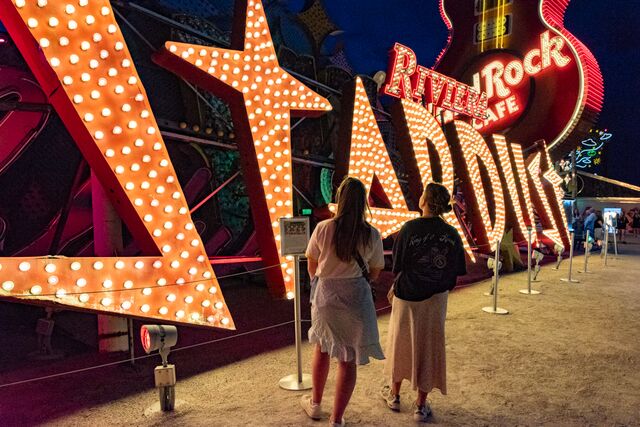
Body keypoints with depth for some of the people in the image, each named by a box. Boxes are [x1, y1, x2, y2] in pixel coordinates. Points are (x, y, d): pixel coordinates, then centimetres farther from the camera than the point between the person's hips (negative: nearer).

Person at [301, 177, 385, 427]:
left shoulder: (323, 229, -12)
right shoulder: (372, 235, -10)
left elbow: (312, 265, 0)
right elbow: (375, 273, 2)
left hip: (325, 296, 1)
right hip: (356, 298, -1)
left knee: (322, 347, 24)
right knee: (348, 360, 11)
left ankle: (315, 404, 42)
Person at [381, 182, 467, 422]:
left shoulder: (409, 228, -14)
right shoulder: (452, 234, -6)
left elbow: (397, 265, -9)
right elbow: (456, 271, -2)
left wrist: (396, 285, 9)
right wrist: (443, 287, 14)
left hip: (407, 296, -1)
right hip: (436, 299, 2)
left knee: (401, 344, 16)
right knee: (429, 347, 13)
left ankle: (394, 395, 34)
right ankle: (421, 406, 23)